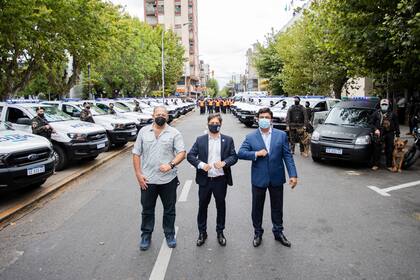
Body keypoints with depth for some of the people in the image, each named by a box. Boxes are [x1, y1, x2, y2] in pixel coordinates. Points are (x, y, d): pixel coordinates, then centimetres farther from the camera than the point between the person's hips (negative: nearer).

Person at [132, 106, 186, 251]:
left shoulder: (174, 133, -2)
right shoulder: (144, 131, 3)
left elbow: (182, 153, -9)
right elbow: (136, 154, 4)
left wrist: (171, 165, -26)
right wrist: (138, 174, -3)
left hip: (168, 179, -1)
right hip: (147, 180, 1)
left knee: (169, 210, 13)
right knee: (147, 210, 15)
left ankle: (170, 235, 33)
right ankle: (146, 236, 34)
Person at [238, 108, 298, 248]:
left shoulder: (281, 135, 0)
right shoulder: (250, 137, -2)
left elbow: (287, 156, -3)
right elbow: (240, 153, -9)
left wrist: (293, 175, -9)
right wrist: (256, 154, -23)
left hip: (276, 178, 1)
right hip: (259, 178, -1)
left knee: (277, 207, 16)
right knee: (257, 207, 13)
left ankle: (278, 232, 36)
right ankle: (258, 233, 32)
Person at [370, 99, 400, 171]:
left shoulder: (392, 114, 9)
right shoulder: (376, 113, 6)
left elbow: (396, 125, 11)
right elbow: (371, 123, 5)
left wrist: (397, 135, 7)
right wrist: (375, 129, -12)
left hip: (389, 134, 1)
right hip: (379, 134, -1)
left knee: (389, 150, 4)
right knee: (377, 150, -1)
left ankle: (389, 165, 14)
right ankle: (376, 165, 6)